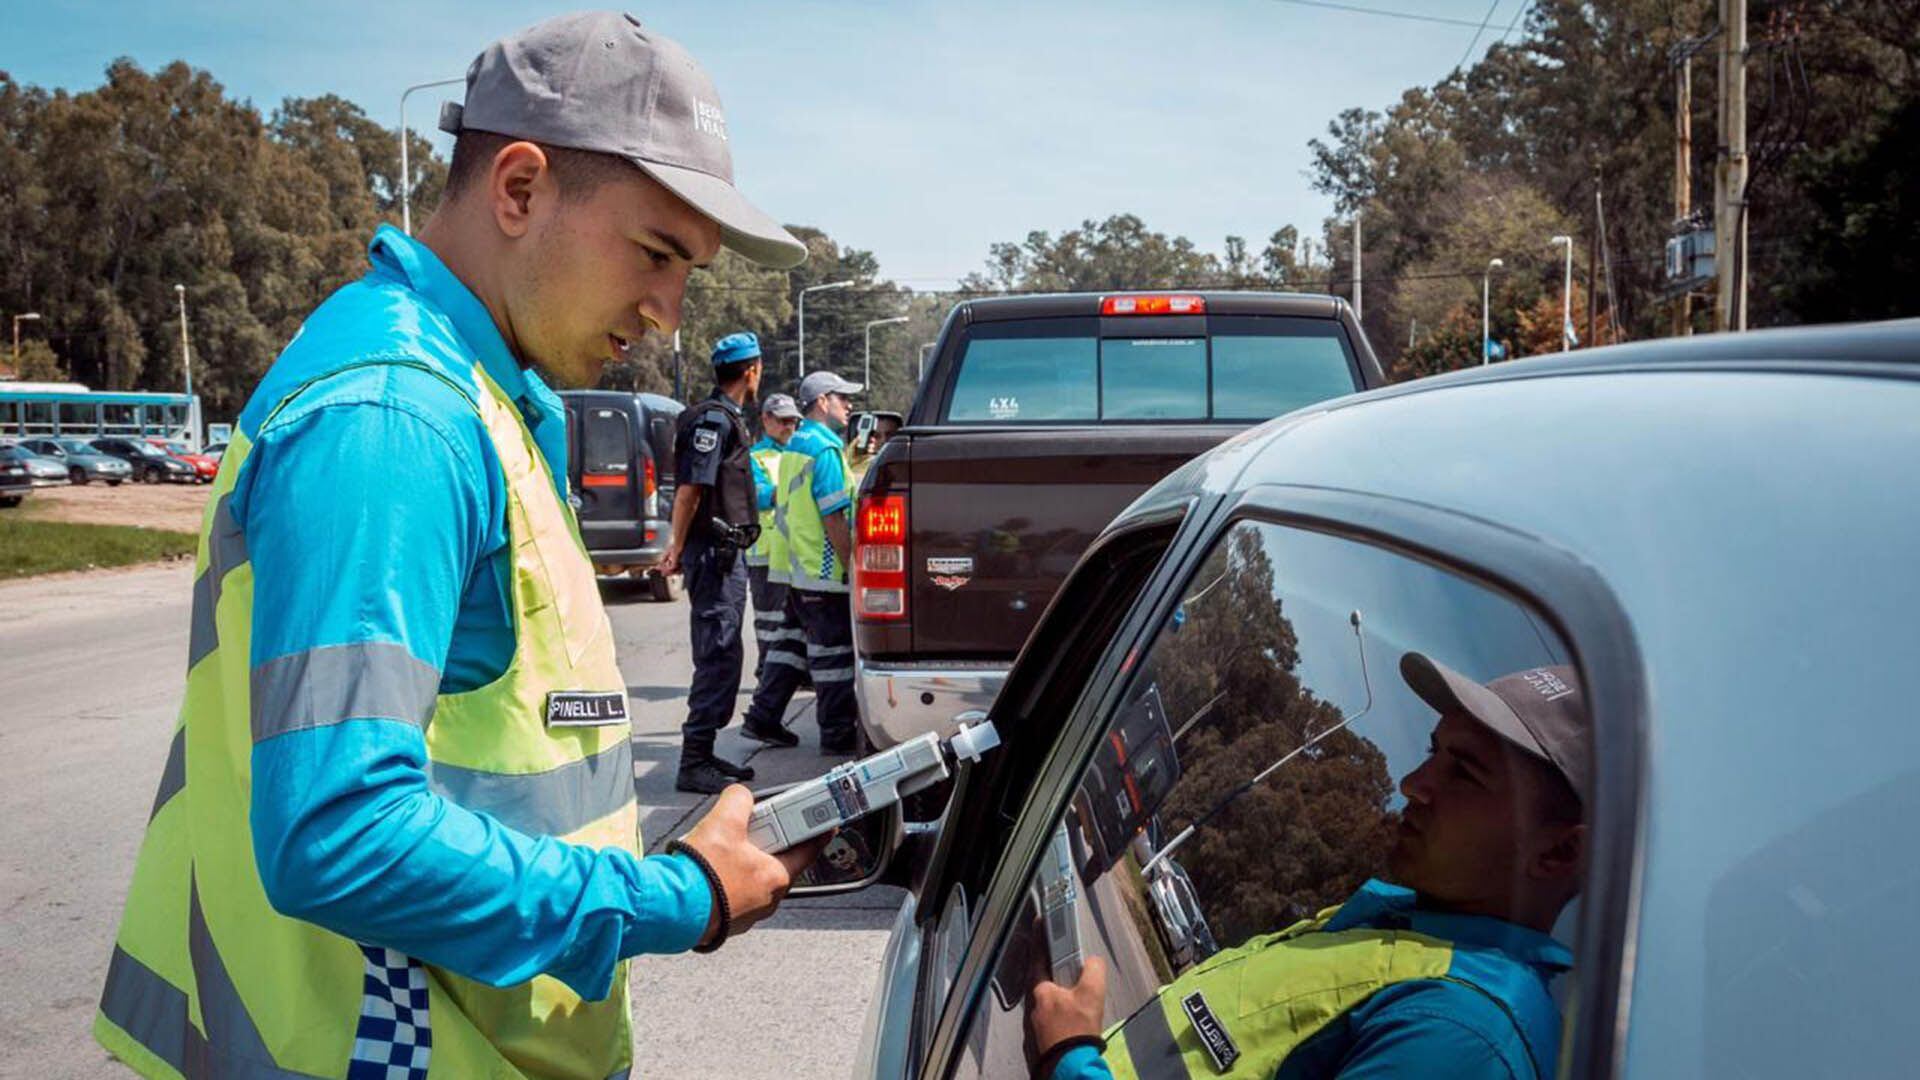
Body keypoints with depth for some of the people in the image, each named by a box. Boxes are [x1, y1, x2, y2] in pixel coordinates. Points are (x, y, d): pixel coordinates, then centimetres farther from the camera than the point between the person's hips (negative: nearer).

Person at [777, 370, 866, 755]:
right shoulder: (825, 448, -16)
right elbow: (834, 520, -20)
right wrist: (853, 567, -16)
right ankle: (839, 735, 3)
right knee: (834, 654, -3)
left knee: (822, 651, 14)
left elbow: (781, 499, 22)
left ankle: (835, 729, 22)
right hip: (826, 575, -10)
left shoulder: (795, 444, 15)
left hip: (800, 572, 10)